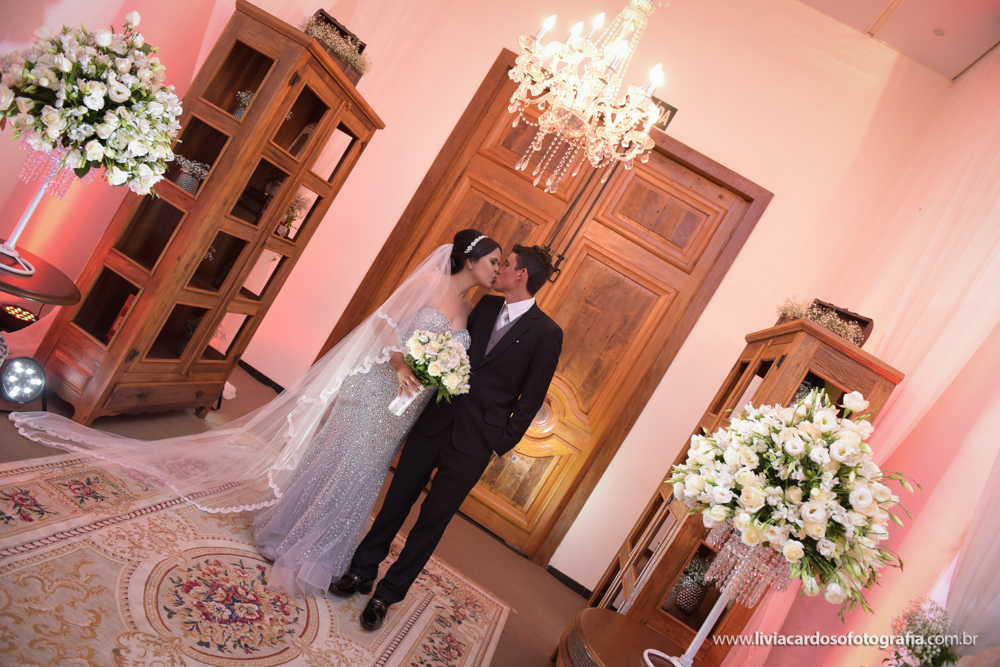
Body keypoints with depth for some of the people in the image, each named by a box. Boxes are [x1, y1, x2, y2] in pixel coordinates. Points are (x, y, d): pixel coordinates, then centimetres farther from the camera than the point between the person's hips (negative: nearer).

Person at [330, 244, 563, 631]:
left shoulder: (546, 334, -11)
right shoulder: (485, 307, 4)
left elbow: (531, 400, -7)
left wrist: (501, 446, -5)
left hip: (473, 443, -4)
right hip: (434, 423, 4)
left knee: (431, 521, 9)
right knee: (397, 500, 15)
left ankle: (387, 594, 27)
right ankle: (362, 571, 34)